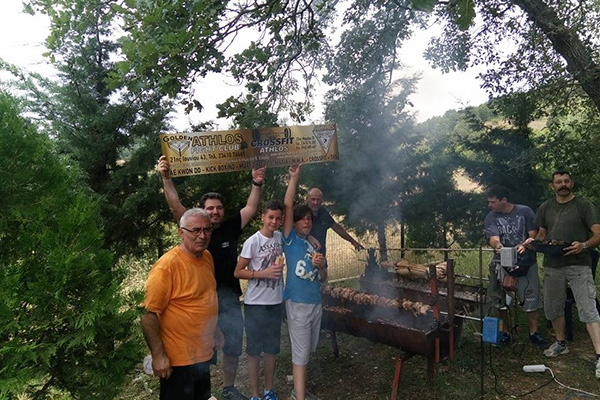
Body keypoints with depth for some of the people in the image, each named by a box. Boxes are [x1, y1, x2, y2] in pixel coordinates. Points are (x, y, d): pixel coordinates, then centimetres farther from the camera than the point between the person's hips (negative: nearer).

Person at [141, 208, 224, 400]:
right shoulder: (167, 265, -22)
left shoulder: (207, 257, 2)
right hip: (178, 360, -8)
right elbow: (148, 314, -21)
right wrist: (158, 355, -21)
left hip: (204, 355, 8)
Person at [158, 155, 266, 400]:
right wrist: (166, 178, -25)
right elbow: (176, 206, -15)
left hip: (229, 295, 3)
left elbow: (251, 209, 1)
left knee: (234, 342, 11)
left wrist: (256, 184, -10)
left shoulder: (231, 228, 1)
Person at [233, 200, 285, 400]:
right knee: (254, 350, 5)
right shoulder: (253, 242, -14)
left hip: (276, 302, 6)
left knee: (272, 348, 16)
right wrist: (264, 273, -20)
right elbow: (238, 272, -11)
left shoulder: (280, 237, 1)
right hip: (256, 304, -5)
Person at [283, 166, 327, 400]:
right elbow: (288, 206, -17)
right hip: (297, 302, -6)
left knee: (307, 350, 17)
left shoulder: (316, 245, 10)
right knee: (300, 353, -3)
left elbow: (323, 279, 13)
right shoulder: (291, 239, -5)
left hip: (316, 302, 6)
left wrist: (321, 266, -9)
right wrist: (294, 178, -20)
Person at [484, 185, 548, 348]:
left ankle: (534, 332, 20)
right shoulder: (490, 218, 1)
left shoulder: (525, 212, 0)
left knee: (532, 298, 5)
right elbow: (493, 238, -13)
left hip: (526, 262, 0)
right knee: (502, 300, -4)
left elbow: (533, 235, -4)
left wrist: (524, 245, -25)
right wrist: (497, 245, -37)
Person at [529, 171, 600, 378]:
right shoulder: (546, 207, 12)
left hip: (579, 265, -5)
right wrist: (539, 243, -3)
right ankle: (561, 344, 33)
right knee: (552, 308, 14)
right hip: (552, 265, 5)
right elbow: (541, 234, 19)